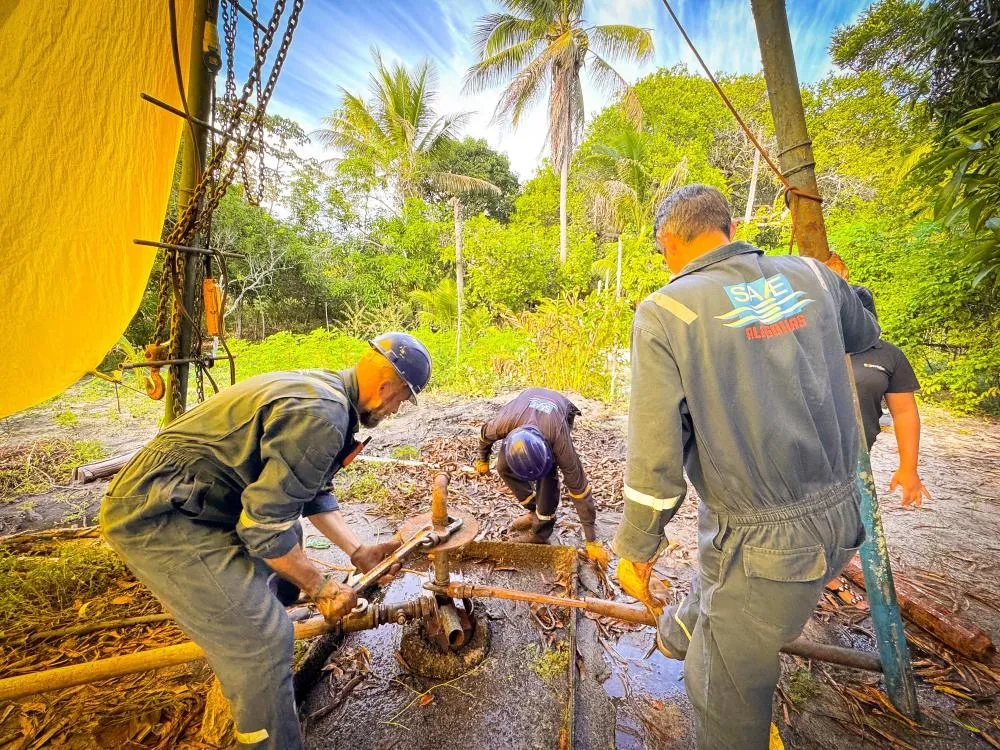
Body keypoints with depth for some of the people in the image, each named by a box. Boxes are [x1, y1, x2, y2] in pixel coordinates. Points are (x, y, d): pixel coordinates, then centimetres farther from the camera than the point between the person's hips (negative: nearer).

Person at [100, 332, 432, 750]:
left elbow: (313, 493, 13)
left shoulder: (322, 389, 6)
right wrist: (320, 586, -9)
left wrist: (358, 552, 11)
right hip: (155, 516, -10)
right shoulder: (321, 417, -26)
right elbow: (265, 525, -24)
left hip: (184, 504, 10)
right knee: (262, 637, -10)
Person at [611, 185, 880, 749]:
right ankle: (680, 633, 62)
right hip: (840, 517, 7)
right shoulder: (812, 275, -1)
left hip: (762, 540, -6)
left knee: (728, 694, 17)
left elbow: (655, 455, -19)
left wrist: (635, 551, -4)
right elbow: (865, 336, 22)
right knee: (718, 577, 33)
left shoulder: (665, 311, -18)